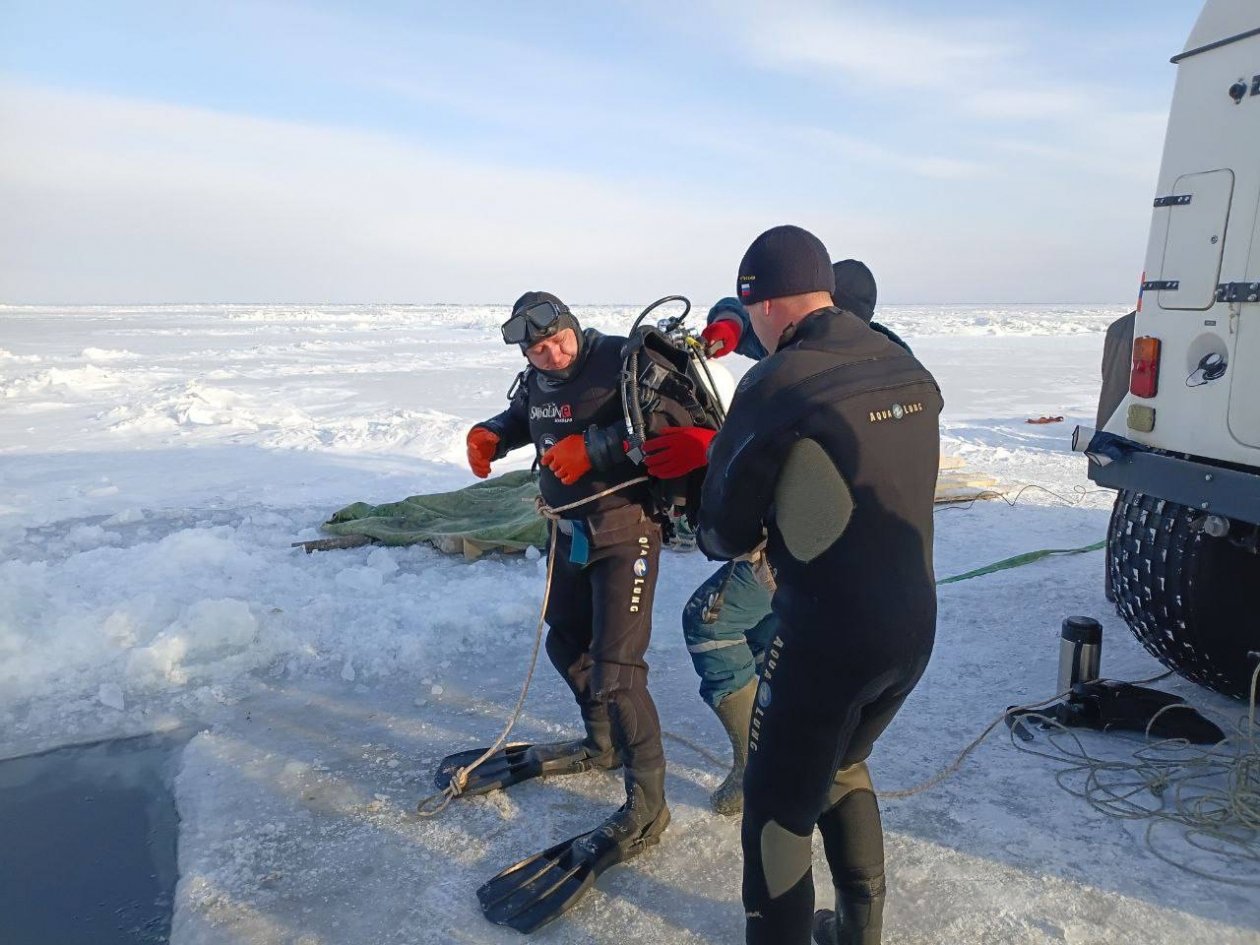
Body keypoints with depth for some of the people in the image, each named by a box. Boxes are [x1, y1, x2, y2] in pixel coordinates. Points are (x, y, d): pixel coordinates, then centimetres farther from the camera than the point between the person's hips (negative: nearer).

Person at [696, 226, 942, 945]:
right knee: (842, 766, 28)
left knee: (779, 806, 12)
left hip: (828, 637, -7)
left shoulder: (775, 386, -17)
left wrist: (720, 536, 14)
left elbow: (725, 533, -9)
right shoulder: (909, 371, 3)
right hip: (917, 627, 8)